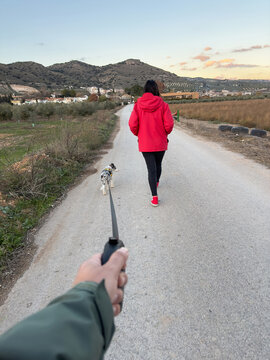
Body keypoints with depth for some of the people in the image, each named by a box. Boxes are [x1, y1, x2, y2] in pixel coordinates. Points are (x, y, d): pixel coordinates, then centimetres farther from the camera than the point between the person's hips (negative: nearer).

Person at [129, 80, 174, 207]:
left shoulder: (138, 105, -6)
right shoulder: (163, 105, -8)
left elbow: (132, 124, -10)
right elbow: (169, 124, -12)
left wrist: (138, 134, 9)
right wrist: (165, 133, 9)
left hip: (145, 143, -1)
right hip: (160, 142, 1)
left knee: (151, 168, 2)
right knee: (158, 164, 23)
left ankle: (155, 197, -2)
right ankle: (156, 182, 50)